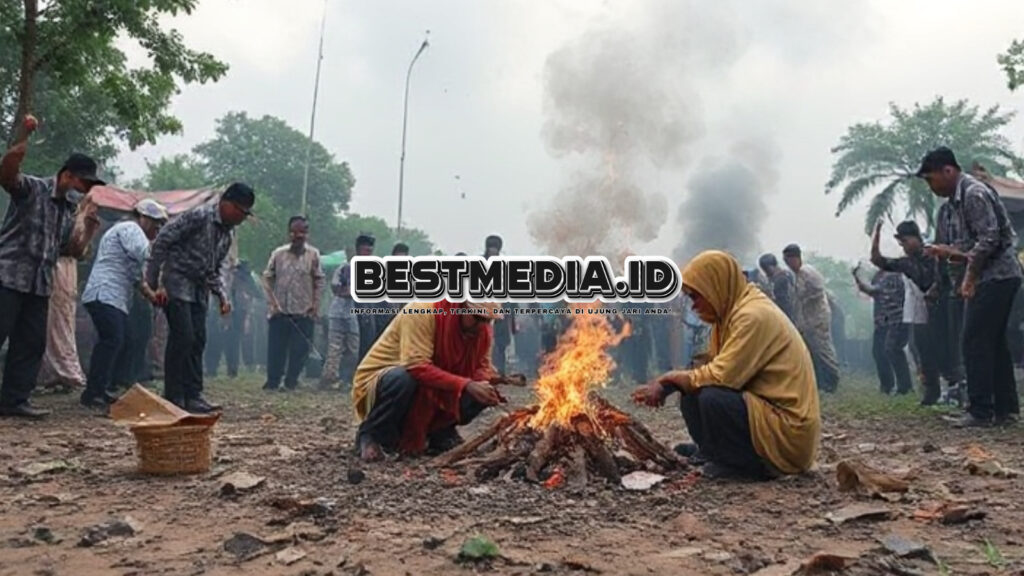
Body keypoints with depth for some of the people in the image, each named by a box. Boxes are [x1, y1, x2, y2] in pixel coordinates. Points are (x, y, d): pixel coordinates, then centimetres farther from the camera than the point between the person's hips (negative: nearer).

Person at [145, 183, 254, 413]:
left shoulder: (228, 233, 10)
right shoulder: (199, 216, -14)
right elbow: (162, 241, -17)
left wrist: (222, 296, 3)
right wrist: (154, 283, -19)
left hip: (199, 290, 8)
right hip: (177, 284, -8)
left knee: (198, 341, 5)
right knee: (182, 338, -10)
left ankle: (193, 396, 11)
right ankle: (173, 398, -1)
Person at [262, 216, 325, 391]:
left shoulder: (313, 254, -1)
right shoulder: (278, 253, 1)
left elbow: (319, 280, 2)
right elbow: (267, 278, 6)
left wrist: (316, 305, -5)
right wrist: (272, 302, -3)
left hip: (304, 313, 0)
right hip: (280, 311, 1)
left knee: (300, 349, 2)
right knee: (275, 348, 4)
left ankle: (291, 382, 14)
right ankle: (272, 381, 14)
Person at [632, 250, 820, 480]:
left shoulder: (753, 315, -21)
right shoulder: (734, 311, 8)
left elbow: (721, 376, -25)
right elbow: (715, 370, 8)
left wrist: (670, 377, -10)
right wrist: (667, 383, -5)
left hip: (789, 429, -9)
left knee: (711, 398, -28)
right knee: (691, 392, 4)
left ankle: (755, 464, -7)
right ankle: (712, 450, 22)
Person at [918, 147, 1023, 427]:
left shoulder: (974, 193, -14)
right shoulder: (957, 200, 15)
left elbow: (990, 238, -20)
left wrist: (970, 276, -16)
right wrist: (946, 251, 4)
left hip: (996, 276, -10)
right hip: (997, 277, 10)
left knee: (975, 342, -7)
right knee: (994, 342, 12)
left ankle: (981, 411, -2)